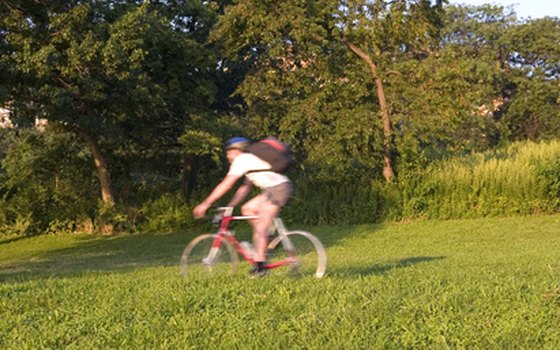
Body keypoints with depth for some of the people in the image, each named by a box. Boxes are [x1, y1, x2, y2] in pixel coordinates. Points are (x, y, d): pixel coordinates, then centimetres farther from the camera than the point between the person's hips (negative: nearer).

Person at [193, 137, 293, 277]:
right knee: (247, 209, 17)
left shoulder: (241, 160, -3)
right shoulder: (250, 160, 26)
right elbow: (245, 188, 26)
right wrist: (229, 207, 19)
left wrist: (205, 204, -5)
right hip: (274, 189, 9)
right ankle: (267, 239, 13)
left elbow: (226, 185, -8)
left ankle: (260, 266, -10)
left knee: (260, 228, -9)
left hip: (278, 189, -9)